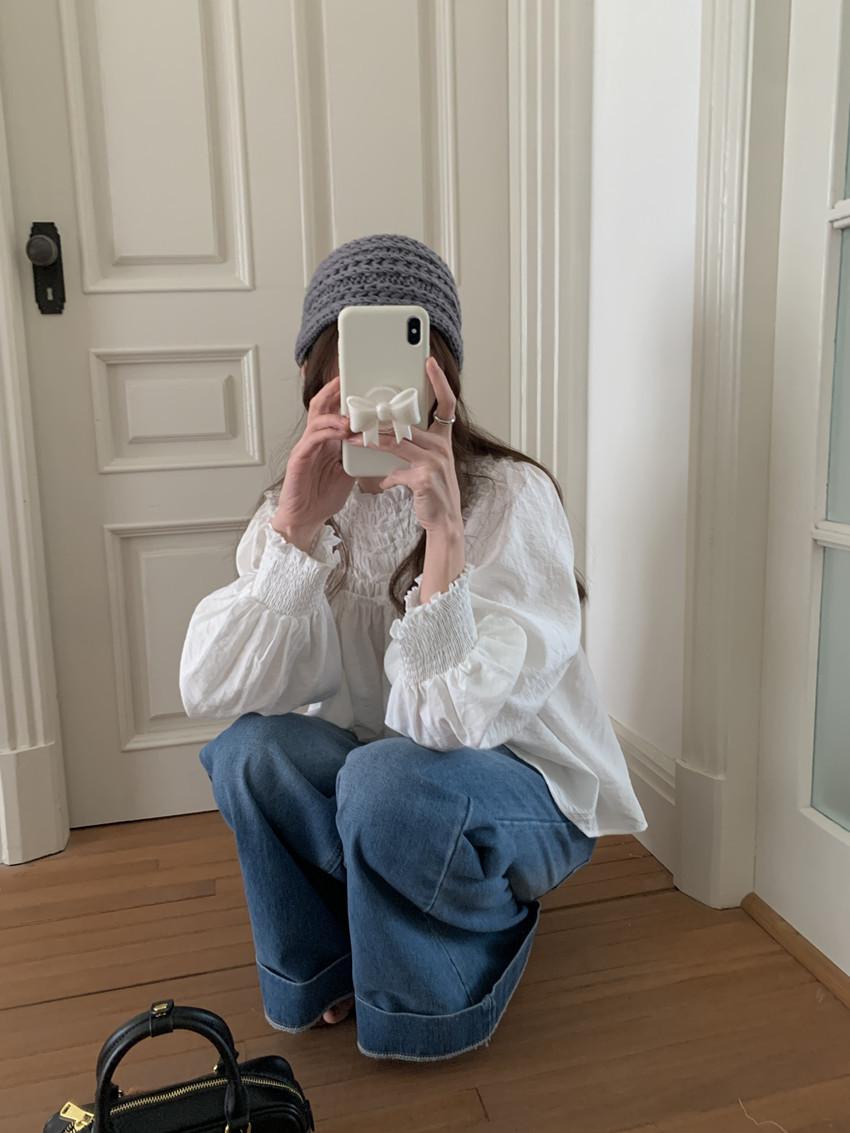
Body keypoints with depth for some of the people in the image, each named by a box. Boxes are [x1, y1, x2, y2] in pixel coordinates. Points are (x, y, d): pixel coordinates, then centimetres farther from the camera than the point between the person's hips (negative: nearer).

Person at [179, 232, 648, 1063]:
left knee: (389, 776, -33)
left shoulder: (511, 498, -22)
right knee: (249, 748, -24)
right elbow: (208, 691, -21)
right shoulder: (297, 504, -8)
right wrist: (299, 526, -32)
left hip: (530, 794, -3)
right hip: (372, 780, 4)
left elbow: (450, 723, -32)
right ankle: (325, 965, 5)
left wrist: (443, 527, -42)